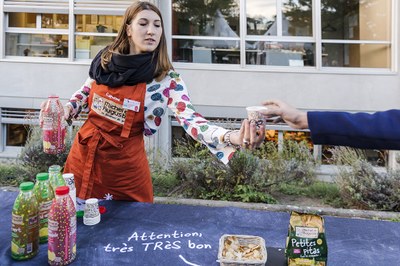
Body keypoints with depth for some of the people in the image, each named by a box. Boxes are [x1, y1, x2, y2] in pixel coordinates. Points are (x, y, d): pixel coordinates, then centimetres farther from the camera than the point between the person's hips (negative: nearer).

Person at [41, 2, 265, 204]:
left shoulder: (167, 78, -15)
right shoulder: (105, 60, -3)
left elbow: (190, 119, -28)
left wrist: (232, 137, -45)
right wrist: (66, 110, -2)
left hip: (125, 163, -3)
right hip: (84, 152, 4)